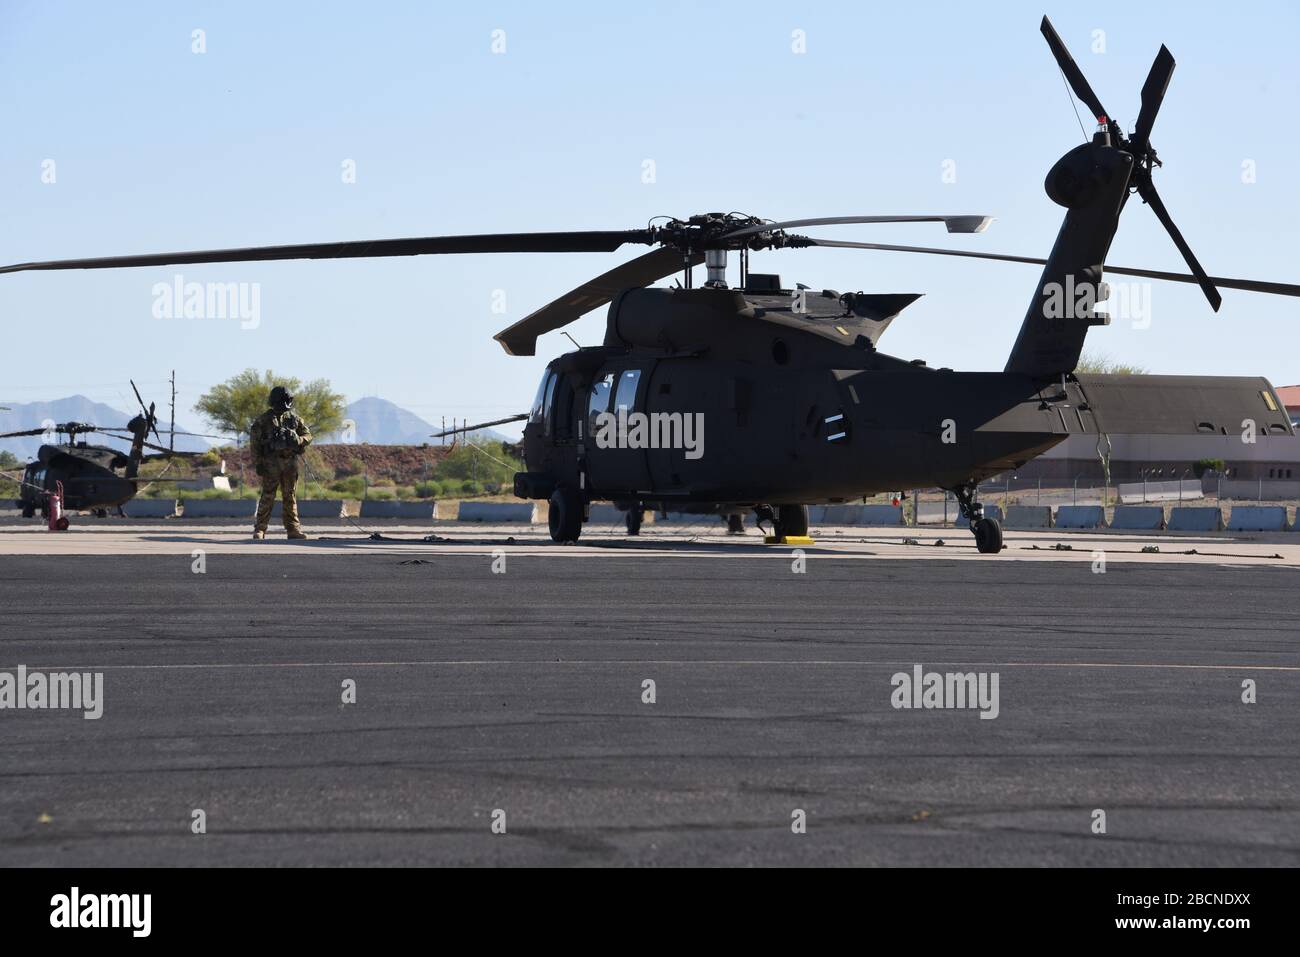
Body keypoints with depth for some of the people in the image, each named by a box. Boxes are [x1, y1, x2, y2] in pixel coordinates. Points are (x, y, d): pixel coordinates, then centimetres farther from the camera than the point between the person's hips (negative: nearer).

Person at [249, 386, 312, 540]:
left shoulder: (295, 418, 10)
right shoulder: (263, 420, -1)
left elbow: (308, 436, 12)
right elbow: (254, 443, -1)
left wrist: (297, 440, -11)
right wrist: (258, 464, -7)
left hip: (290, 463, 4)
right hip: (271, 463, -4)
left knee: (290, 497, 8)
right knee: (268, 496, -7)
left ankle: (293, 529, 12)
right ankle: (259, 530, -4)